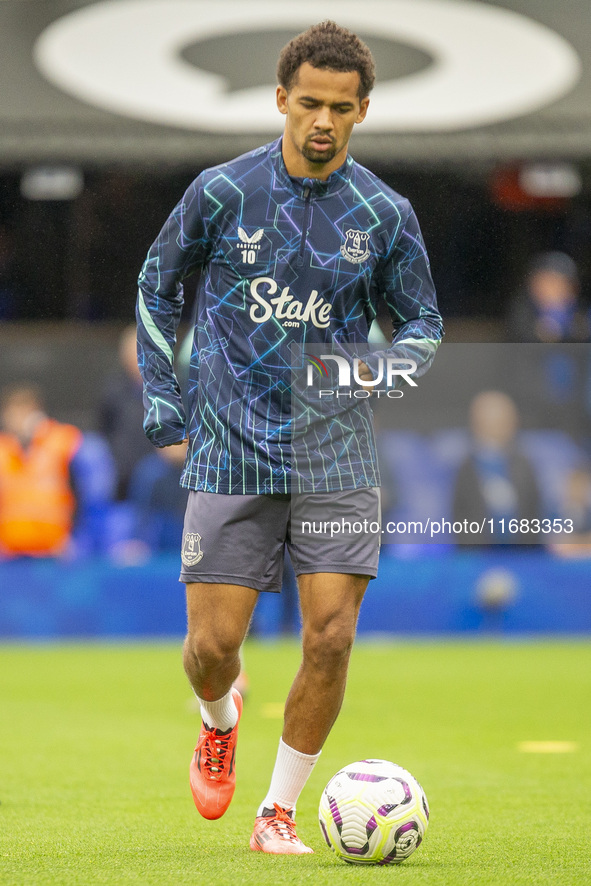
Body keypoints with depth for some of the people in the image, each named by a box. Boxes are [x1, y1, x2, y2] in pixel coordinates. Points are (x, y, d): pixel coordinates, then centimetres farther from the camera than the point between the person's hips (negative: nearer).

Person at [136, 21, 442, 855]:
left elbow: (423, 322, 11)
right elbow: (159, 281, 12)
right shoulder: (222, 192, -3)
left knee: (330, 639, -9)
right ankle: (220, 722, 34)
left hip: (335, 457, 1)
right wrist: (161, 398, 6)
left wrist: (377, 368, -11)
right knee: (213, 644, -3)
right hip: (230, 452, -1)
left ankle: (278, 810, 8)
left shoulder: (385, 214, 0)